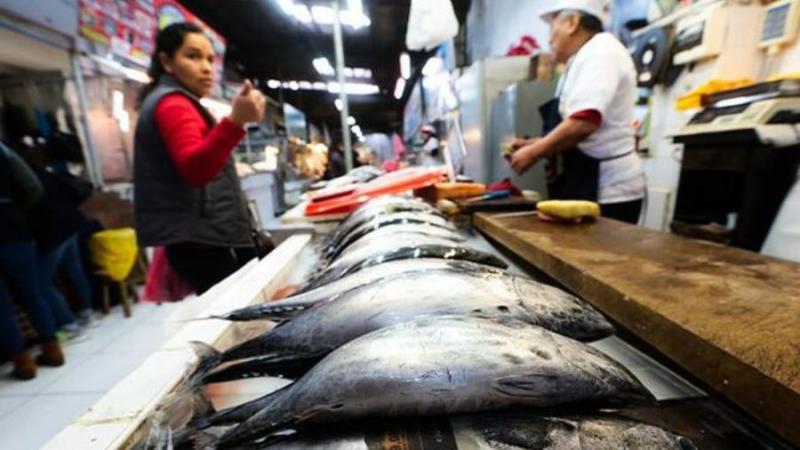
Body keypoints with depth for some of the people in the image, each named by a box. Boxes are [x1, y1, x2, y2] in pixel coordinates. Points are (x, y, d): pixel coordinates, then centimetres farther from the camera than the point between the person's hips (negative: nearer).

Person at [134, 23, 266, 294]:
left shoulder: (172, 103, 24)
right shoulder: (173, 103, -11)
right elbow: (195, 170, -30)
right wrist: (235, 121, -42)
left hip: (199, 239, 11)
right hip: (200, 242, -11)